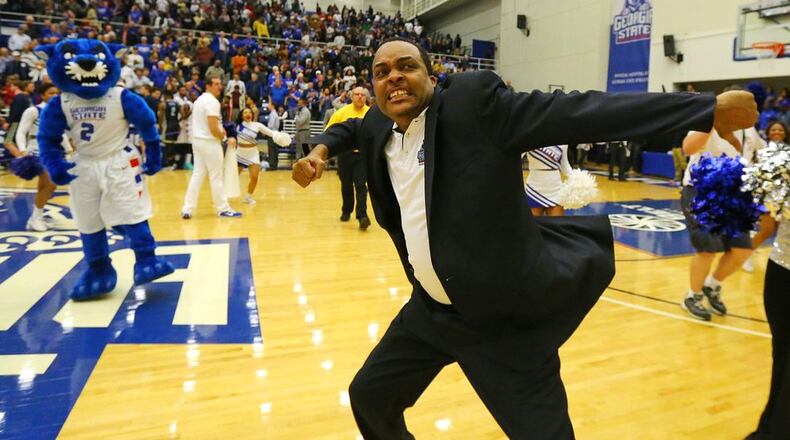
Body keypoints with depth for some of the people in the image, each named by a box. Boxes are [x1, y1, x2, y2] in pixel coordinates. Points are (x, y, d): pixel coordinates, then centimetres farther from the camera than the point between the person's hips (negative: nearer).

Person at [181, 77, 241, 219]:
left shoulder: (200, 99, 15)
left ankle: (187, 209, 6)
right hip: (210, 142, -9)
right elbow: (213, 128, -24)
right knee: (216, 177, 0)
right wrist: (222, 135, -4)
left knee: (197, 175, 10)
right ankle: (223, 209, 10)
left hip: (197, 140, 9)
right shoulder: (212, 101, -16)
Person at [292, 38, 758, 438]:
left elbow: (577, 112, -18)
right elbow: (352, 128, 29)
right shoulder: (380, 126, 5)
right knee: (369, 397, 20)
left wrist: (710, 108, -20)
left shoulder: (473, 101, -15)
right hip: (432, 310, 7)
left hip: (504, 318, -6)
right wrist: (320, 150, 7)